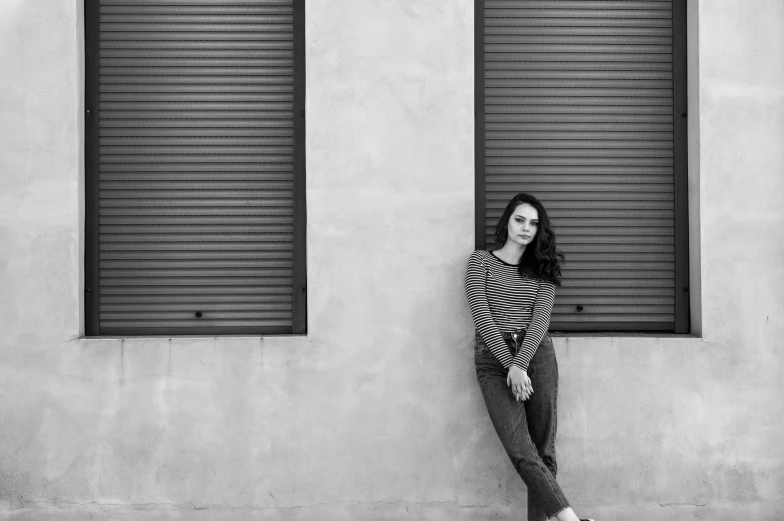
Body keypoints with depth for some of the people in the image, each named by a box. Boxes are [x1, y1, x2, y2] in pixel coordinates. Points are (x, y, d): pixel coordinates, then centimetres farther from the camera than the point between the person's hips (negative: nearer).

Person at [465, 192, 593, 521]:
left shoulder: (543, 269, 13)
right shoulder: (480, 261, 7)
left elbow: (540, 319, 0)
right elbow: (481, 317, -3)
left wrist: (521, 364, -16)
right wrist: (510, 365, -13)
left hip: (537, 356, 2)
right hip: (493, 359, -2)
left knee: (543, 450, -2)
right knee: (521, 452, -15)